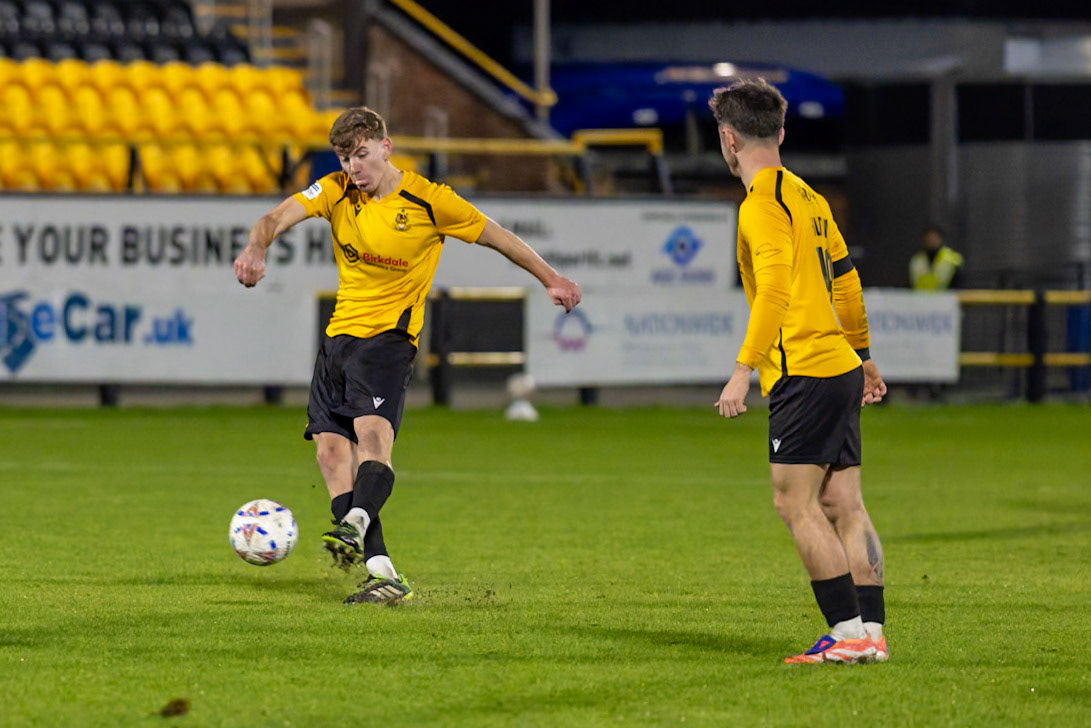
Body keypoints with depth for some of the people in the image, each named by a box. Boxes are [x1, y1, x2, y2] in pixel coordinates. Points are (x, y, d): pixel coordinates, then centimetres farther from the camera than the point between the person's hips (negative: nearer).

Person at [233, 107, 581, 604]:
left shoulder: (428, 202, -7)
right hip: (339, 335, 5)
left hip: (389, 335, -5)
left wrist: (550, 279, 12)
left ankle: (355, 525, -51)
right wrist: (257, 248, -35)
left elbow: (496, 236, 5)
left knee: (372, 432, -30)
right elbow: (278, 217, -12)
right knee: (331, 450, -6)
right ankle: (382, 573, -9)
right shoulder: (335, 191, 3)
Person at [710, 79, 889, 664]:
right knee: (843, 505, 7)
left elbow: (775, 290, -22)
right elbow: (846, 281, 26)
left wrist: (743, 368, -25)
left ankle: (848, 632, -13)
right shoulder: (807, 196, 17)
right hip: (840, 368, 9)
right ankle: (870, 632, 4)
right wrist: (861, 355, 36)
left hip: (803, 373, -9)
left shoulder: (762, 203, -11)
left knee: (796, 503, -8)